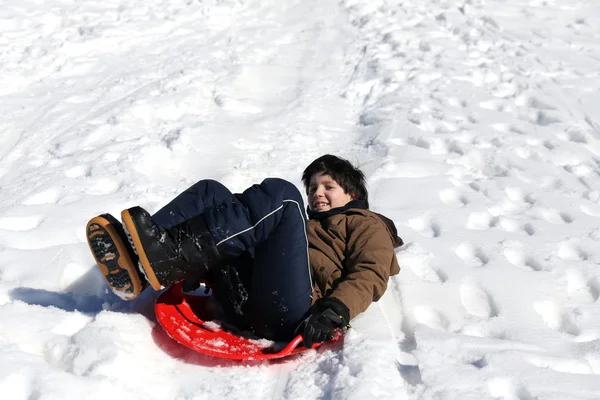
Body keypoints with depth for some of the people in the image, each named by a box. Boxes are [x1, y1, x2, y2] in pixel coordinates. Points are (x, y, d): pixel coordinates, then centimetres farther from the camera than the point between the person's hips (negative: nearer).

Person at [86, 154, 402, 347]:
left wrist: (336, 311, -15)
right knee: (211, 192, 1)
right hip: (243, 304, 6)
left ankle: (168, 258, -32)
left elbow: (370, 275, 4)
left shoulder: (367, 225, 24)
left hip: (291, 311, -6)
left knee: (278, 194, -21)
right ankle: (138, 265, -24)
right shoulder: (304, 223, 41)